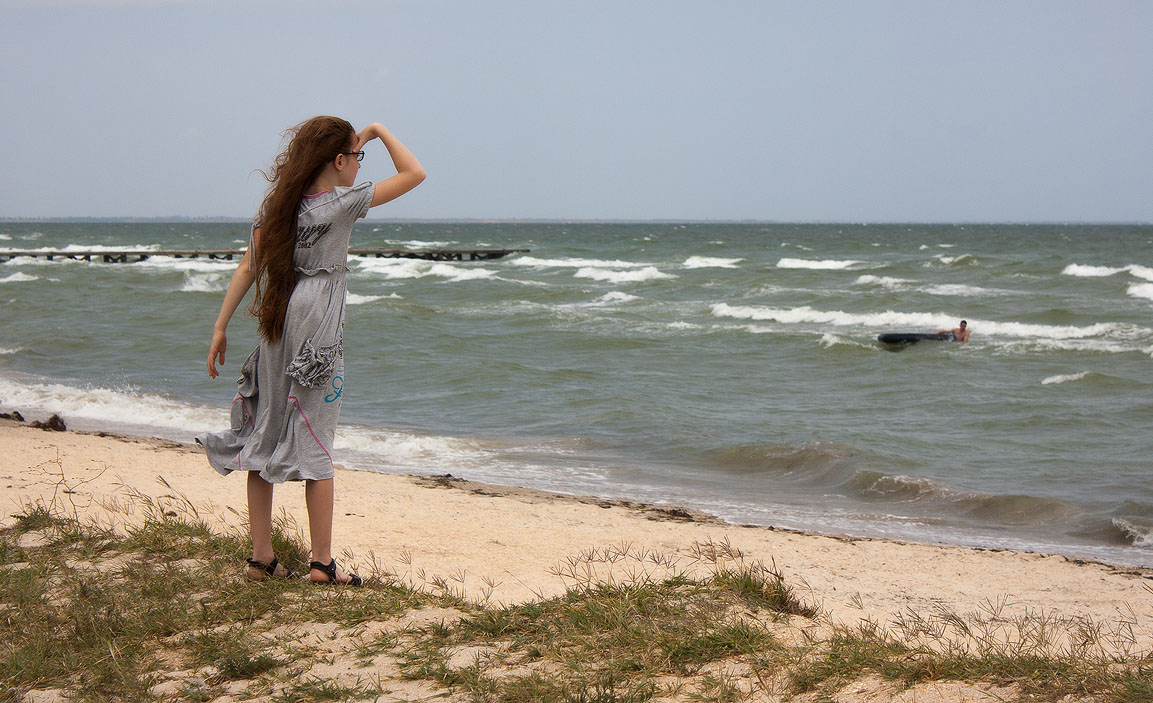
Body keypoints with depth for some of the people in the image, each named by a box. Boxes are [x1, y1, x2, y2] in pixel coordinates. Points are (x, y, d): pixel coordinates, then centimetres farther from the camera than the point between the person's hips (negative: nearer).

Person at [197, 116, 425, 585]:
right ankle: (322, 562, 3)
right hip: (318, 339, -6)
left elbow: (248, 269, 6)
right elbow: (413, 173, -3)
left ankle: (261, 556, 11)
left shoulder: (278, 205, 8)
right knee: (315, 445, -1)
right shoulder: (342, 202, -8)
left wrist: (221, 326, 9)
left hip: (274, 334, 6)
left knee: (264, 438, 8)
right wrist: (380, 132, 8)